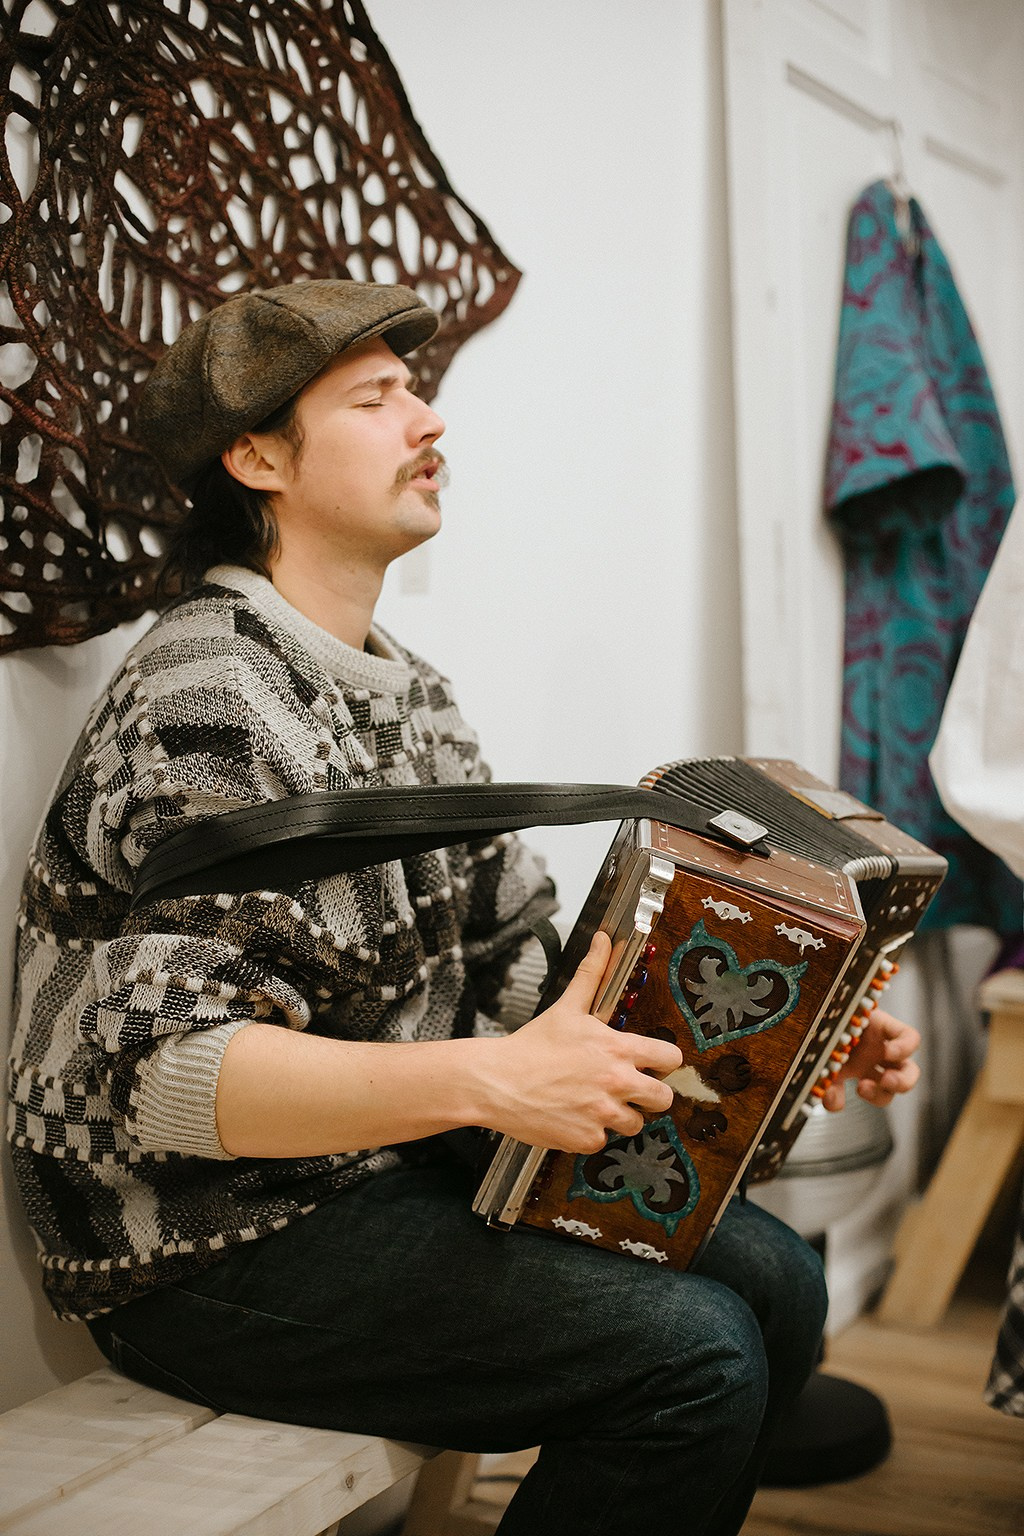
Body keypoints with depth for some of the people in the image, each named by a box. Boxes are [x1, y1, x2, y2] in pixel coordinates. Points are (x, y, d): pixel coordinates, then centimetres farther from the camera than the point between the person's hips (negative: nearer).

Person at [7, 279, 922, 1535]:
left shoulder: (401, 691, 13)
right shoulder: (206, 701, -19)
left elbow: (518, 959, 12)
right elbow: (165, 1069, -27)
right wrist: (484, 1080, -36)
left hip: (397, 1162, 9)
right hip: (211, 1247, -9)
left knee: (772, 1279, -1)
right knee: (691, 1353, -19)